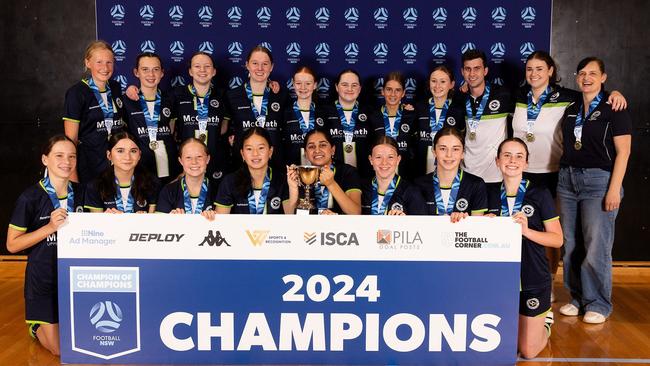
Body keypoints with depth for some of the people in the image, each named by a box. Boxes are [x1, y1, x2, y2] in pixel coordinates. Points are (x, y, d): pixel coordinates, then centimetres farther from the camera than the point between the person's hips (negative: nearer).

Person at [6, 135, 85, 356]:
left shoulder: (80, 193, -1)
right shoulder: (31, 198, -16)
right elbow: (12, 245, -13)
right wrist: (50, 227, -23)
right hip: (44, 278, -4)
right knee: (60, 348, 2)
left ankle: (49, 324, 41)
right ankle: (37, 327, 33)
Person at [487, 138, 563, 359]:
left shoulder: (540, 194, -7)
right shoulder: (491, 195, 3)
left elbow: (557, 239, -7)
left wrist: (526, 230, -23)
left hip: (533, 280, -3)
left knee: (529, 351, 4)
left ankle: (545, 321, 33)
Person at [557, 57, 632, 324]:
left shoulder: (613, 109, -1)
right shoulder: (571, 110, 15)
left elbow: (623, 151, -6)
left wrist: (614, 189, -13)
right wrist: (563, 178, 8)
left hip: (599, 180, -5)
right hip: (568, 179, 5)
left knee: (596, 247, -6)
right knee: (571, 245, 6)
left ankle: (598, 304, 8)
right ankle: (578, 298, 20)